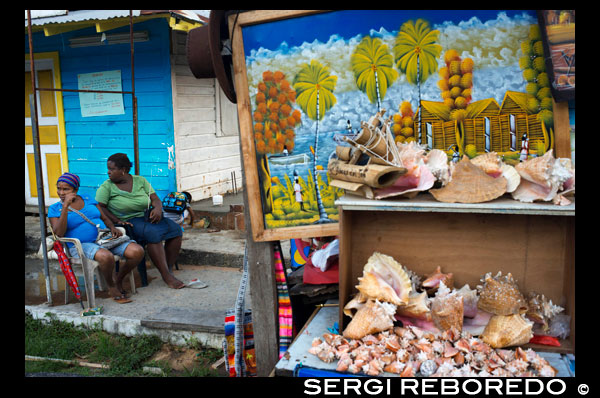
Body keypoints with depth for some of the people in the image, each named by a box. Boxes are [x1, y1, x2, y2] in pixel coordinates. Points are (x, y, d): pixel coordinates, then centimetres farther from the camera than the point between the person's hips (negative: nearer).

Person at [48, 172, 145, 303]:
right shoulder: (54, 209, 4)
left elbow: (105, 218, 19)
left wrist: (113, 228, -4)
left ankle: (118, 279, 7)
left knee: (137, 251, -19)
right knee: (106, 256, -39)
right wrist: (65, 206, -18)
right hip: (81, 246, -4)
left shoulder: (88, 199, 15)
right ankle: (111, 287, -8)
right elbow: (59, 233, -13)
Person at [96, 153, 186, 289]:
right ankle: (166, 276, -30)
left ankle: (169, 270, -13)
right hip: (128, 222, -5)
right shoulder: (107, 186, -1)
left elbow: (155, 199, 7)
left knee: (176, 229, -16)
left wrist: (158, 208, -16)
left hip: (147, 217, 5)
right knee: (153, 233, -34)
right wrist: (117, 221, -20)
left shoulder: (140, 181, 9)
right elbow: (99, 207, -9)